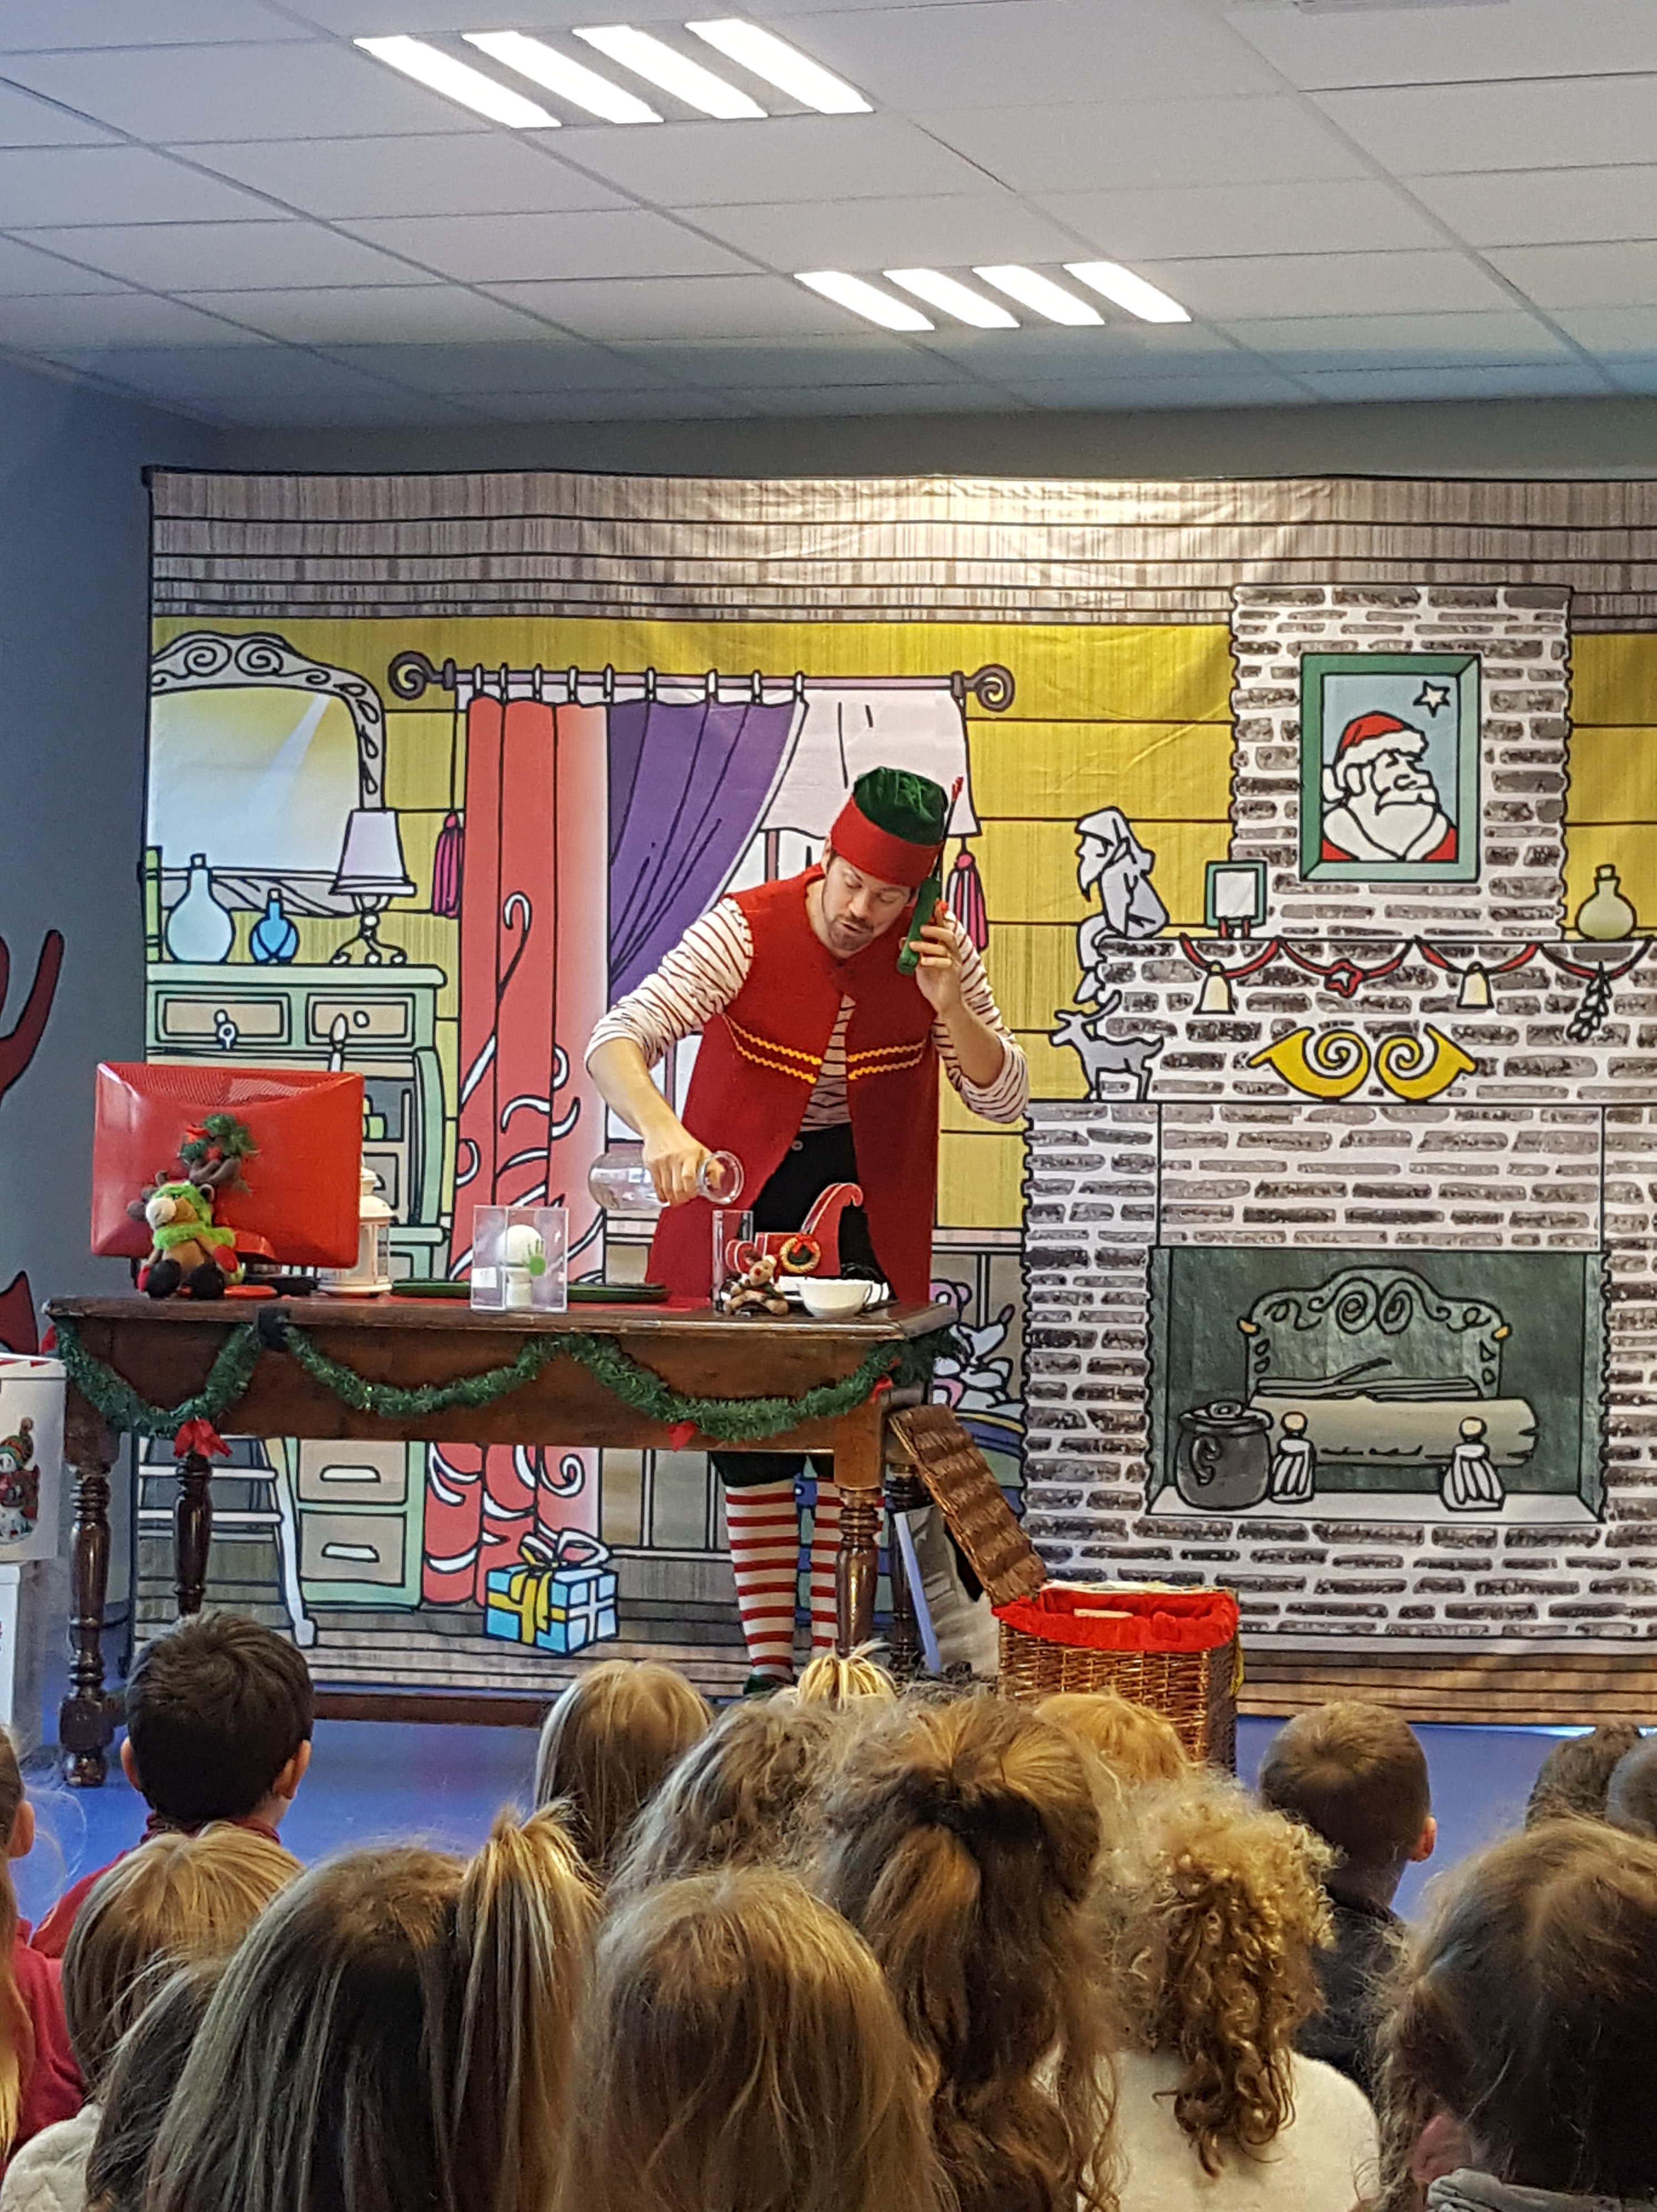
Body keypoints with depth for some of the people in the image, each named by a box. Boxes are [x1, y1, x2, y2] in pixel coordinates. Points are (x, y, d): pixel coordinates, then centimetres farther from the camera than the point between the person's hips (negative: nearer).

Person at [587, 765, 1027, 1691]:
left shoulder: (938, 949, -11)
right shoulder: (747, 931, -20)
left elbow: (1004, 1096, -6)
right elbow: (618, 1041, -28)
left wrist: (949, 1004, -24)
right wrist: (664, 1131, -48)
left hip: (863, 1187, 2)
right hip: (742, 1180, -1)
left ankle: (835, 1658, 2)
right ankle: (768, 1666, 5)